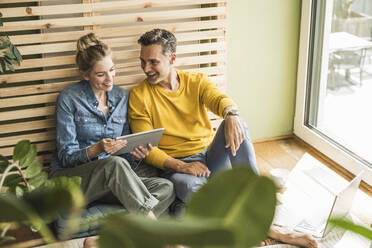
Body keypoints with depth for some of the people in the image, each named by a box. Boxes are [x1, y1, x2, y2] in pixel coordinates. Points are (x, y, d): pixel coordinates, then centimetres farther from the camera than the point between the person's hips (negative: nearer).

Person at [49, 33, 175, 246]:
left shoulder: (121, 97, 10)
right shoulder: (70, 99, -4)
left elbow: (125, 150, 13)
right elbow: (66, 156, -7)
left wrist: (136, 154, -12)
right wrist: (96, 150, -27)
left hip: (112, 180, 5)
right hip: (70, 178, -5)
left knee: (167, 188, -22)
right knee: (115, 164, -38)